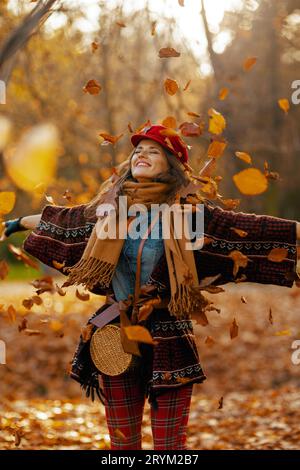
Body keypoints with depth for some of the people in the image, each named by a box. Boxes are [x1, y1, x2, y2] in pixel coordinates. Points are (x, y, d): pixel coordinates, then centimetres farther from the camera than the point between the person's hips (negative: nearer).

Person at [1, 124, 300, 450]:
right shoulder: (110, 207, 7)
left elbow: (246, 227, -11)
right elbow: (61, 220, 23)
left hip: (169, 338, -4)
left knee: (169, 444, 0)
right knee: (122, 442, 12)